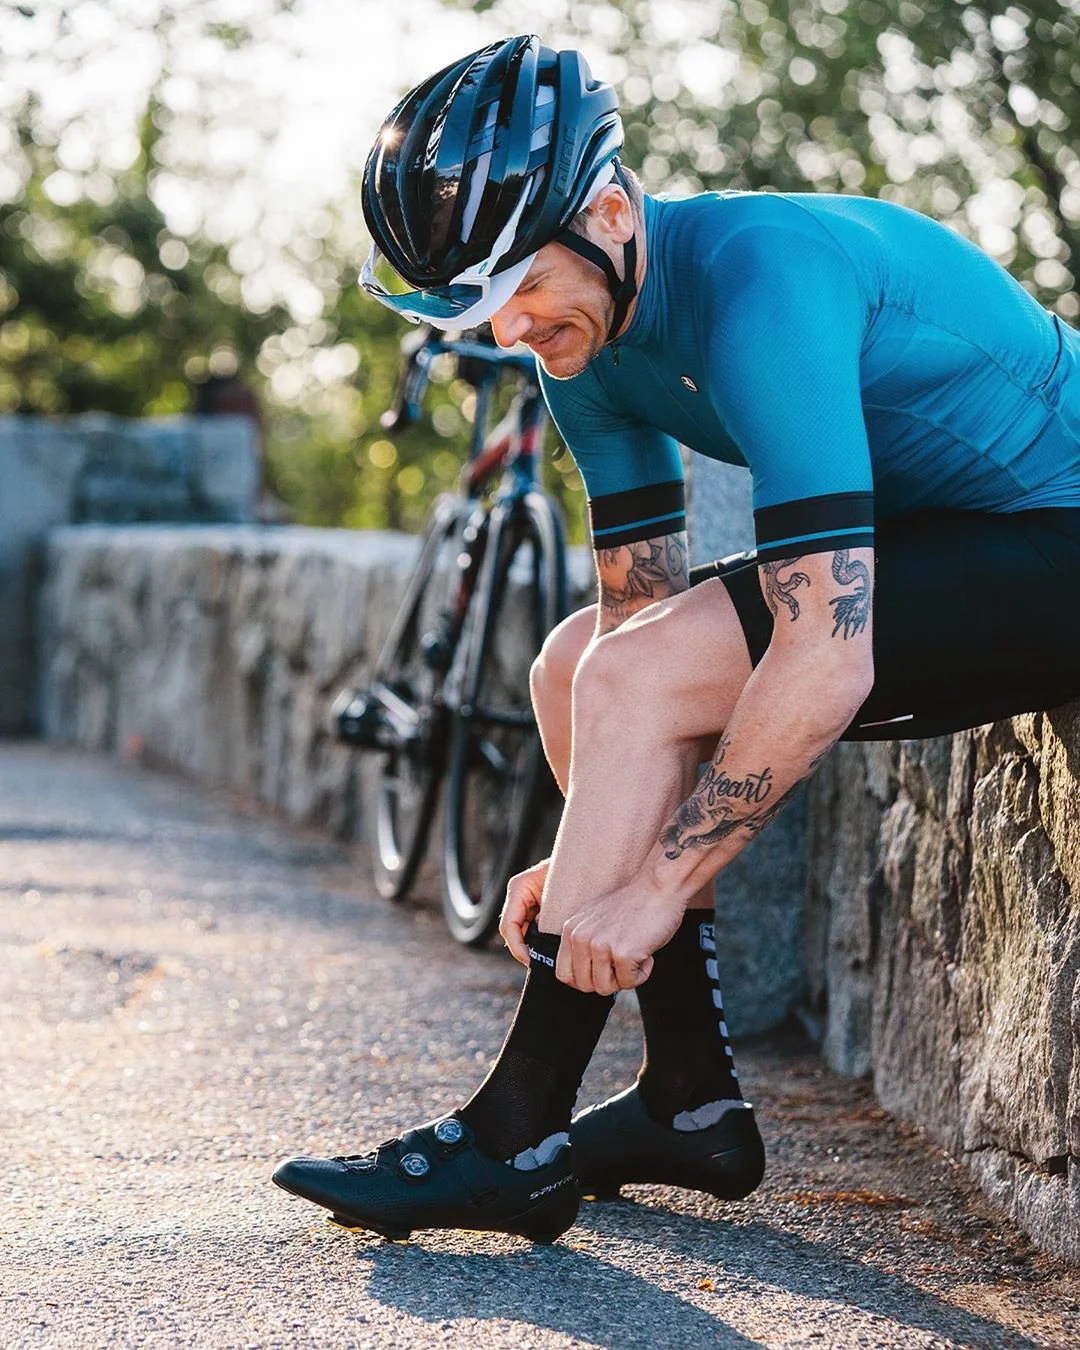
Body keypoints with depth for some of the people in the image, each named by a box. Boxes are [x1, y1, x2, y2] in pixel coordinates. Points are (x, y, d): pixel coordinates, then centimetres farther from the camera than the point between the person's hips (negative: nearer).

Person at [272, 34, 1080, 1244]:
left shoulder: (760, 281, -28)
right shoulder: (586, 325, 0)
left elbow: (829, 657, -33)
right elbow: (641, 604, 5)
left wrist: (652, 886, -27)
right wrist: (588, 856, -5)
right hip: (931, 536, 10)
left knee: (632, 681, -20)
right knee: (579, 666, 3)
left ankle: (515, 1142, -9)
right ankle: (692, 1106, 7)